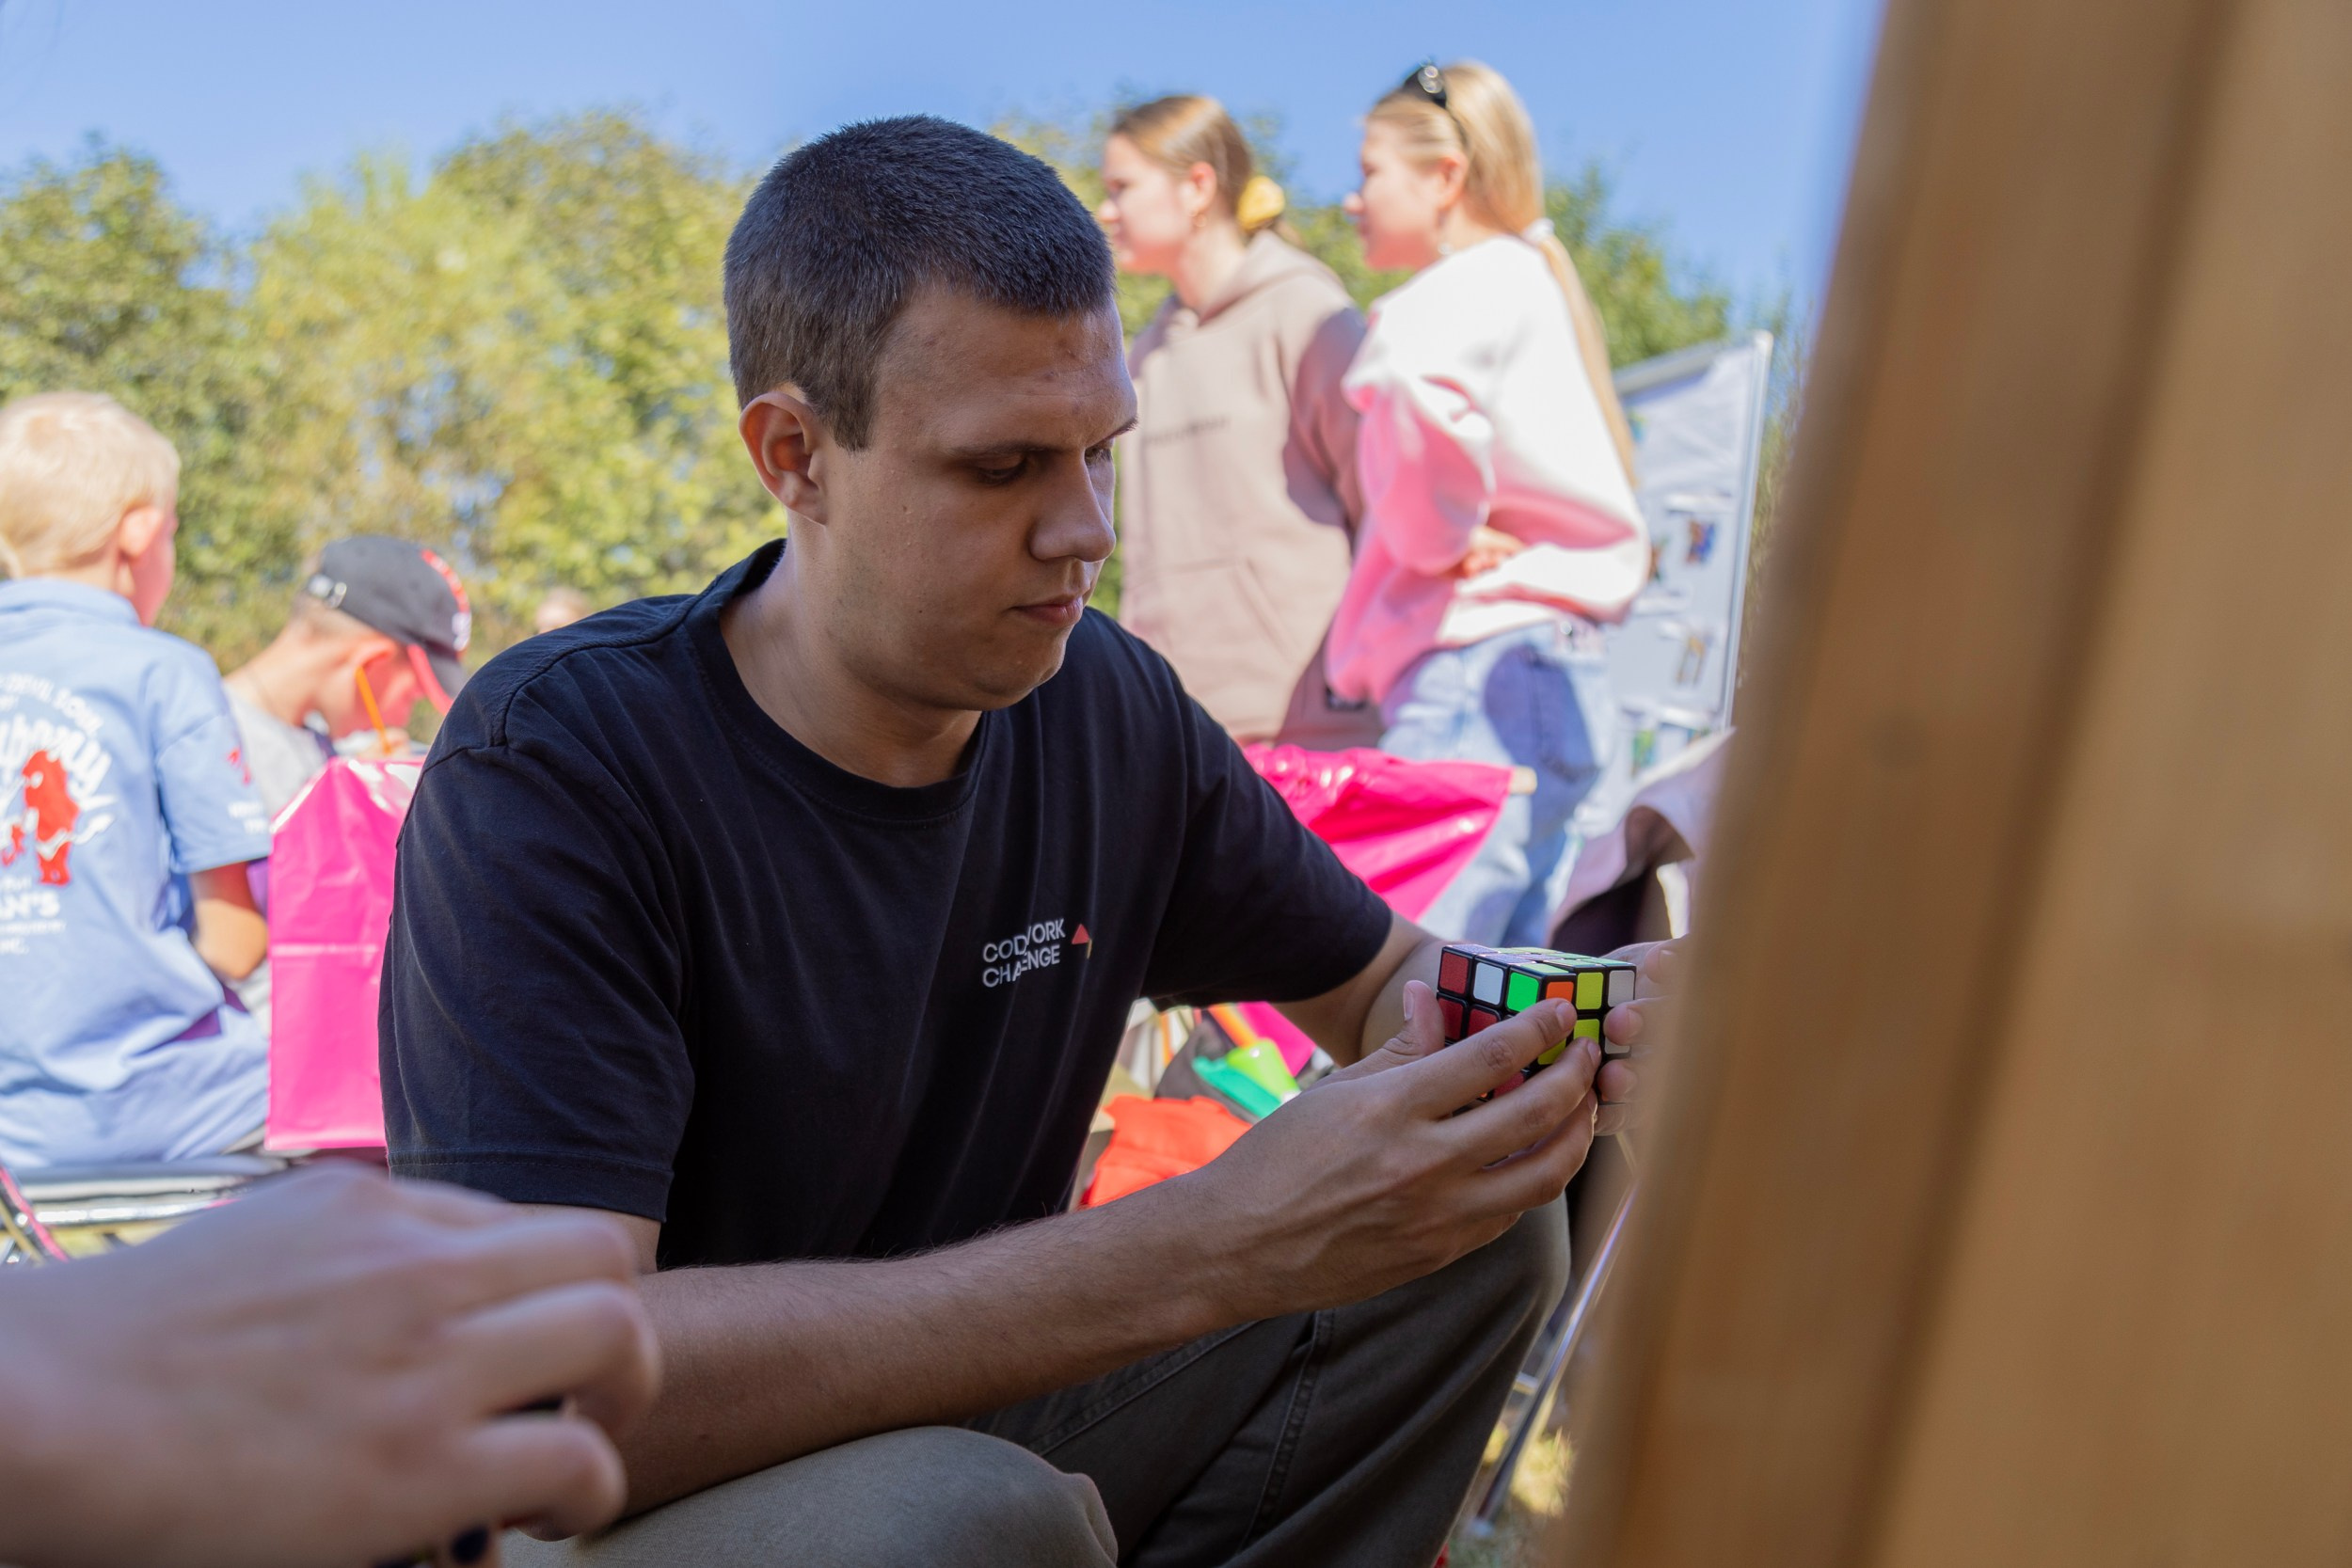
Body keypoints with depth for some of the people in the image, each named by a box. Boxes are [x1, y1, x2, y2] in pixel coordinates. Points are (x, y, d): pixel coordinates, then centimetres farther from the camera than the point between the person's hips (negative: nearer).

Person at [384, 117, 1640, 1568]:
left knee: (1478, 1228, -6)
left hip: (974, 1418, 6)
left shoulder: (1115, 706, -5)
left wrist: (1462, 1030, -20)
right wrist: (1210, 1249, -38)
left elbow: (1382, 985, 7)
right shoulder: (556, 767, -23)